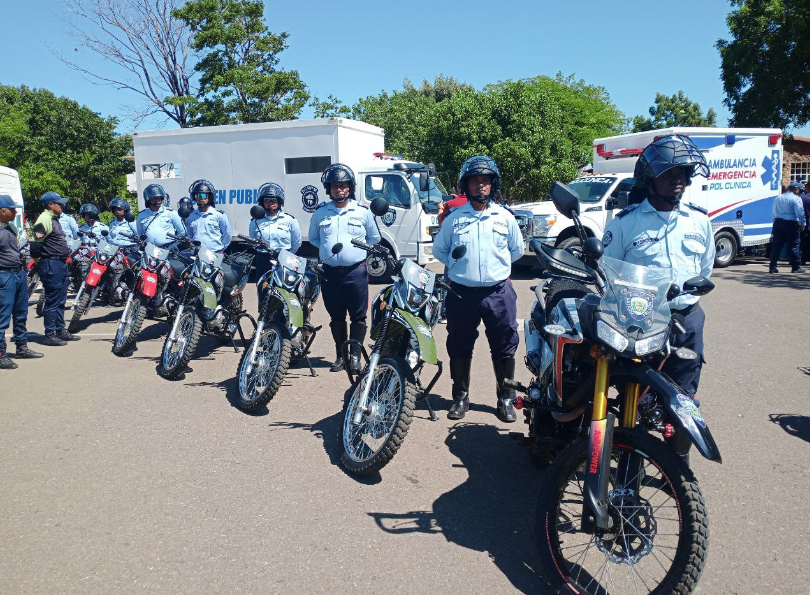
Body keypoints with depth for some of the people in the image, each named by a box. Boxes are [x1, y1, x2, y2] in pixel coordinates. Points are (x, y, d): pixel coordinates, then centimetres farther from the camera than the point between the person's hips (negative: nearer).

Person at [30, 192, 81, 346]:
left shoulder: (54, 219, 18)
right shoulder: (44, 219, -14)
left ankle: (61, 331, 24)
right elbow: (36, 243, -20)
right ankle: (49, 335, 1)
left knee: (61, 300, 15)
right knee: (52, 301, -5)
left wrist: (67, 253, 20)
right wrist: (40, 258, -11)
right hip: (51, 265, -10)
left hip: (61, 264, 10)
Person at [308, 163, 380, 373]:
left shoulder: (362, 211, 4)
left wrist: (361, 250, 4)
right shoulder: (320, 212, 8)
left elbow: (374, 238, 15)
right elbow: (313, 238, 20)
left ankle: (355, 356, 7)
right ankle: (340, 355, 22)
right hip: (330, 272, 2)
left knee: (358, 316, -1)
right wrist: (327, 249, 7)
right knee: (336, 316, 10)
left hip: (356, 271, -2)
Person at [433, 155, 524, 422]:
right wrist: (459, 267, 9)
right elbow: (439, 249, 13)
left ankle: (506, 398, 20)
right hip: (462, 294, 0)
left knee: (504, 348, 5)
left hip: (498, 293, 0)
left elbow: (517, 250, 16)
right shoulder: (454, 218, 3)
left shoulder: (505, 217, 5)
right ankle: (461, 396, 24)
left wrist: (497, 266, 12)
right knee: (459, 347, 9)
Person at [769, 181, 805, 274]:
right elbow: (800, 213, -12)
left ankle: (772, 267, 3)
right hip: (790, 224, -6)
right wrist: (802, 224, -3)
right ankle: (796, 267, 7)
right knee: (793, 245, 2)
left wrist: (776, 221, 17)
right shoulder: (796, 199, -9)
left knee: (776, 245, 6)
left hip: (778, 222, 6)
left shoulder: (778, 198, 13)